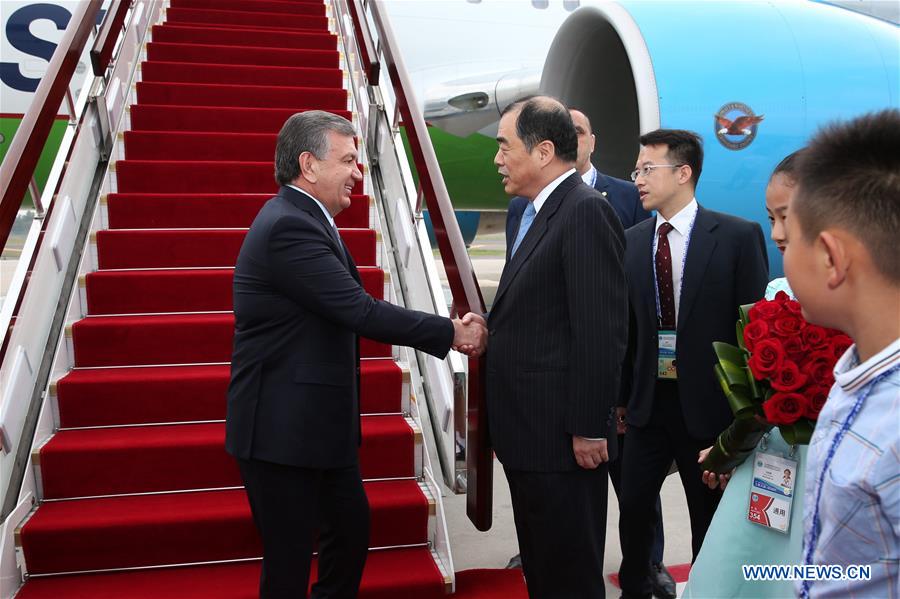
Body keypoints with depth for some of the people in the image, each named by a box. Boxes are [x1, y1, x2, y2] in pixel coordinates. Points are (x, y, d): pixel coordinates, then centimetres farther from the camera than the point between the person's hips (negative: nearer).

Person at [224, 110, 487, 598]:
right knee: (290, 557, 5)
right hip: (283, 429, -10)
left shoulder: (302, 220, 10)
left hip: (316, 423, 10)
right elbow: (361, 312, -26)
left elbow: (350, 313, 9)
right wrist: (451, 332, -16)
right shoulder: (290, 226, -22)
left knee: (351, 526, 22)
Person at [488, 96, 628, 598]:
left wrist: (589, 429, -20)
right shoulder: (537, 212, 14)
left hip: (563, 438, -9)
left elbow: (601, 331, -21)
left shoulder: (587, 211, -17)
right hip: (528, 434, 10)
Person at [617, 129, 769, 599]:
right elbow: (627, 325, 6)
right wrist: (622, 395, 6)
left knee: (710, 516, 13)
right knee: (633, 505, 12)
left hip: (708, 402, -3)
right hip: (648, 400, 4)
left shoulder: (738, 236, -9)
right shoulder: (630, 241, 3)